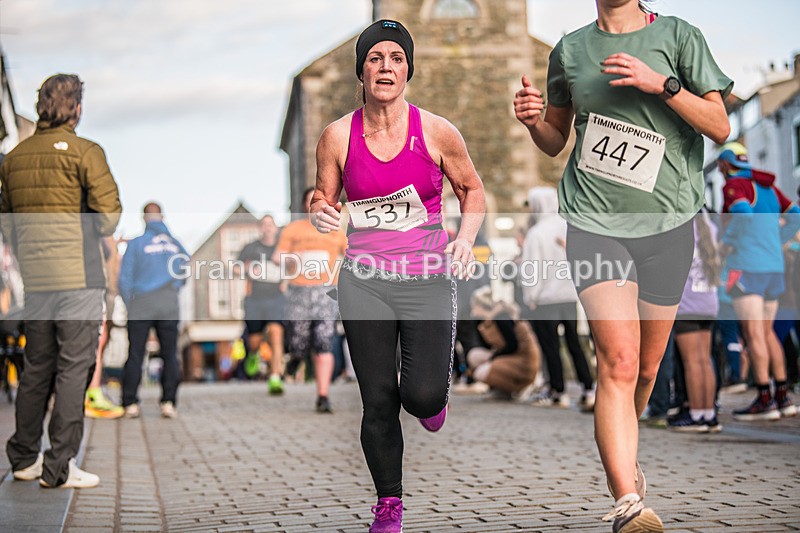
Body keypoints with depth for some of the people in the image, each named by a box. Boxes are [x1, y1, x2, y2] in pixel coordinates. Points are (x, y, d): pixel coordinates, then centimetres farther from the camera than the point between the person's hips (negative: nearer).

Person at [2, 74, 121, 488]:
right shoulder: (84, 152, -7)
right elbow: (108, 216, -12)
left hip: (34, 279, 6)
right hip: (78, 276, -6)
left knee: (36, 367, 15)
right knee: (74, 368, -1)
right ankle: (59, 466, -2)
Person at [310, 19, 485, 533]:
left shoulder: (437, 132, -5)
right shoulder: (338, 137, -2)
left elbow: (472, 188, 10)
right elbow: (323, 202, 11)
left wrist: (466, 237, -7)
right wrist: (321, 214, -13)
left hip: (428, 277, -1)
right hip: (365, 279, 1)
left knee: (424, 395, -14)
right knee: (378, 403, 2)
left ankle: (429, 400, 26)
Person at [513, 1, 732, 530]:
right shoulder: (570, 50, 10)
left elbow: (721, 127, -2)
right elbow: (555, 141, 19)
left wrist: (662, 83, -16)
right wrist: (533, 119, -3)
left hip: (665, 223, 1)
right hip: (595, 223, -1)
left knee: (646, 368, 11)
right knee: (619, 363, -17)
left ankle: (620, 455, 40)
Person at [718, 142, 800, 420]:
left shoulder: (734, 185, -7)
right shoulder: (768, 187, 17)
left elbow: (743, 215, -27)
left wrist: (726, 242, -11)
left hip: (746, 267, -8)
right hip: (773, 267, 8)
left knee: (753, 334, -8)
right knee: (767, 333, 14)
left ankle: (764, 401, -12)